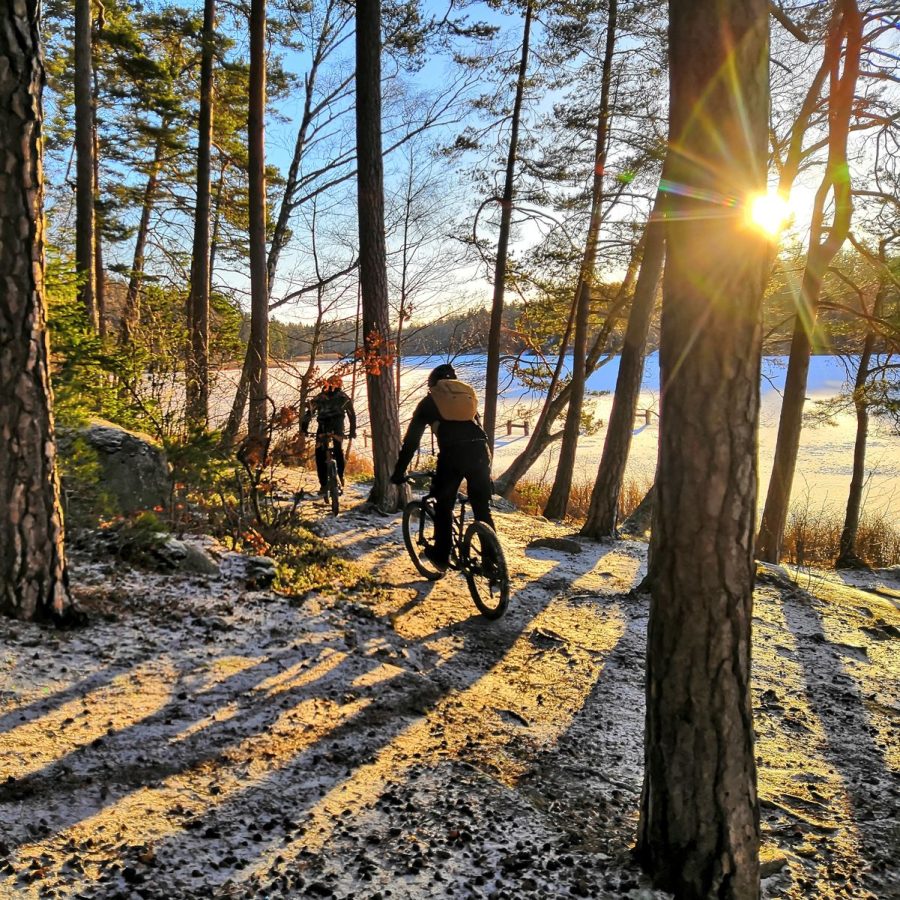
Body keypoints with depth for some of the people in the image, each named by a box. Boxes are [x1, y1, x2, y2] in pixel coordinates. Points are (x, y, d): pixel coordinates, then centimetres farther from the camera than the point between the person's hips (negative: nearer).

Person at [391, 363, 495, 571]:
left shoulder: (429, 401, 18)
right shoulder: (468, 393, 27)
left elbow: (411, 440, 17)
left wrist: (399, 472, 23)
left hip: (452, 455, -3)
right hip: (479, 452, 3)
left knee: (443, 506, 16)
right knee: (483, 509, 13)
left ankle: (441, 556, 22)